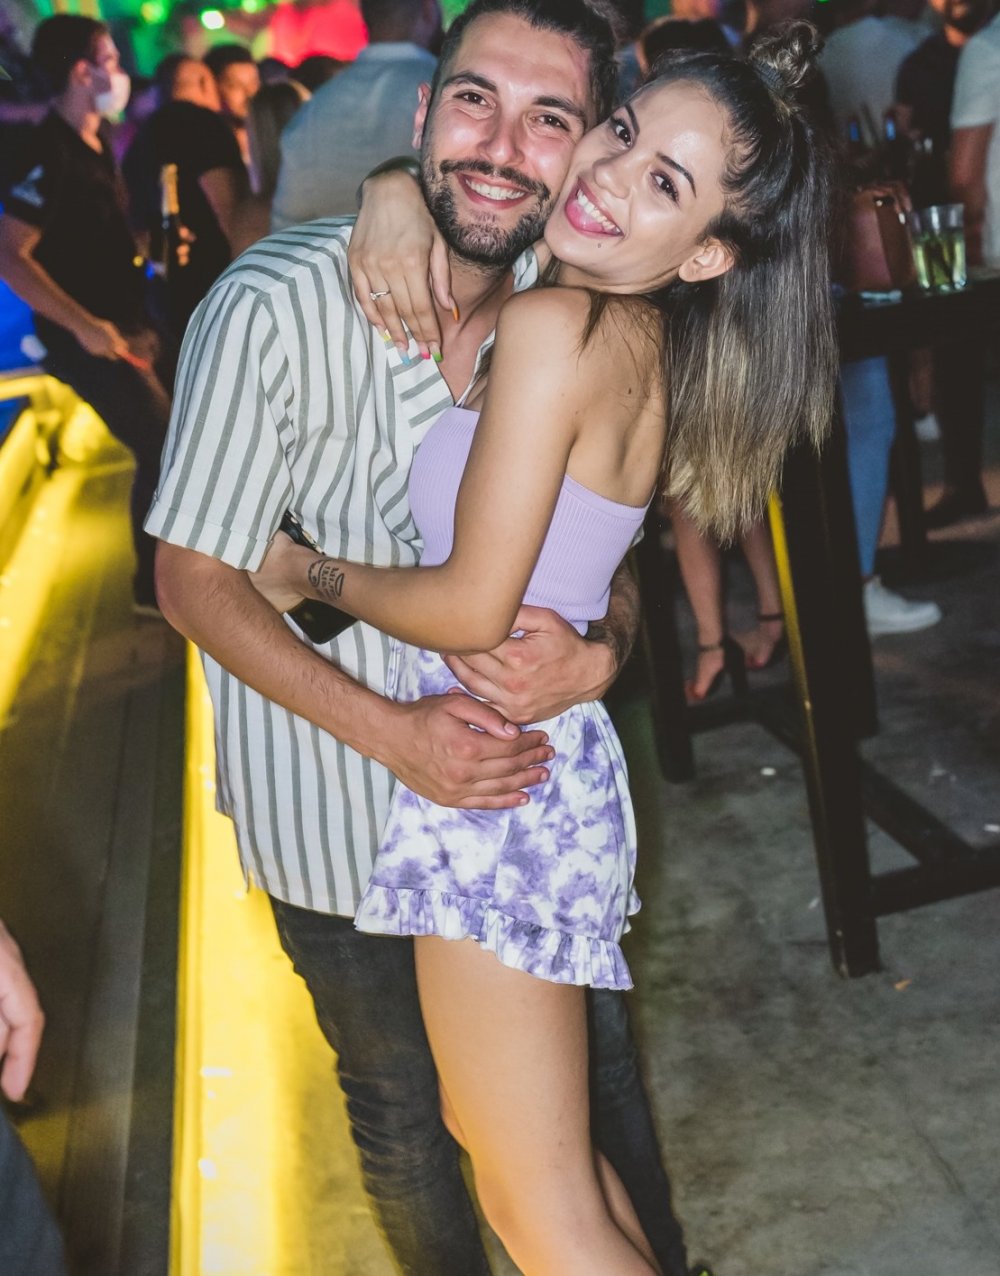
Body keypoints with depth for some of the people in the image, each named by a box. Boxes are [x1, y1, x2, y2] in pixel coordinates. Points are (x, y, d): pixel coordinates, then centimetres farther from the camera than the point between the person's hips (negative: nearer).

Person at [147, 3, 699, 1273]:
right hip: (342, 809, -3)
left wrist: (597, 652, -23)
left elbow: (608, 554, 1)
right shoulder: (277, 305, -23)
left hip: (524, 773, 4)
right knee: (406, 1113, 19)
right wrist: (395, 733, -26)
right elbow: (196, 581, -16)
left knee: (597, 1059, 22)